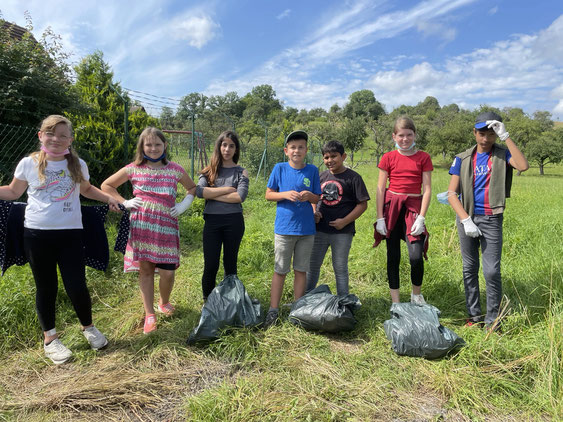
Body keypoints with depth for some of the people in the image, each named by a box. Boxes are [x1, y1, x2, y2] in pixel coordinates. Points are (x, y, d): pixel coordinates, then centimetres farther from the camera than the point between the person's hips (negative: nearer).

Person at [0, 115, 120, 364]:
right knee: (46, 287, 10)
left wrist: (108, 198, 6)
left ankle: (88, 328, 26)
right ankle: (50, 338, 29)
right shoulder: (29, 164, 0)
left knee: (76, 286, -2)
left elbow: (86, 189, 20)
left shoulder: (78, 165, 3)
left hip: (70, 233, 0)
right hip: (37, 233, 0)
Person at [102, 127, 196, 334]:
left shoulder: (175, 170, 6)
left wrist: (183, 205, 6)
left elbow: (192, 188, 22)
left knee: (167, 271, -3)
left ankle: (164, 303, 29)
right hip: (141, 226, 0)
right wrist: (124, 203, 2)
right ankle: (149, 315, 17)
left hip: (167, 227, 0)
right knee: (145, 270, 4)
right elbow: (106, 185, 14)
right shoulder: (134, 169, 5)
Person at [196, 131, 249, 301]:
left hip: (233, 221, 0)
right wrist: (227, 189, -11)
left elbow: (240, 196, -11)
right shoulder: (209, 171, 8)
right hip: (212, 221, 1)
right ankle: (207, 301, 20)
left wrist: (213, 195, -9)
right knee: (210, 265, 2)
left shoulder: (241, 172, 5)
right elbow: (199, 191, -10)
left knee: (230, 263, 11)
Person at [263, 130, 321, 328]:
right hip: (284, 228, -1)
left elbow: (317, 199, 8)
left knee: (301, 270, 11)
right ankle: (273, 310, 15)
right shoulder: (280, 168, 0)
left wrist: (309, 196, -15)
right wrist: (286, 194, -16)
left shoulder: (312, 170, 3)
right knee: (280, 270, 4)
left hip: (306, 229, 2)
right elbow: (268, 194, 1)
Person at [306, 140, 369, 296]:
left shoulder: (353, 178, -6)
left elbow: (362, 204, -8)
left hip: (342, 232, -4)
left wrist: (345, 221, -15)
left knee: (340, 268, 8)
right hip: (319, 230, 5)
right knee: (312, 265, 13)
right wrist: (314, 213, 0)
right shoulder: (322, 176, 9)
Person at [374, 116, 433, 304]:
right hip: (391, 207, 1)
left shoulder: (423, 158, 3)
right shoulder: (388, 158, 3)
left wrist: (421, 217, -8)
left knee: (416, 256, -12)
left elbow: (427, 189, 0)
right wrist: (380, 218, -4)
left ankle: (416, 294, 17)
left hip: (413, 207, -1)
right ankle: (395, 301, 19)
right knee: (393, 256, 6)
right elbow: (380, 188, 2)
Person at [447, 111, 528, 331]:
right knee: (470, 269, 10)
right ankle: (474, 315, 23)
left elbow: (523, 166, -21)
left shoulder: (502, 154, 2)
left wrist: (505, 136, -20)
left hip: (491, 220, -2)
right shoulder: (463, 158, 3)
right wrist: (466, 220, -10)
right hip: (466, 217, 2)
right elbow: (451, 193, -2)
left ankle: (493, 319, 12)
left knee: (492, 271, -5)